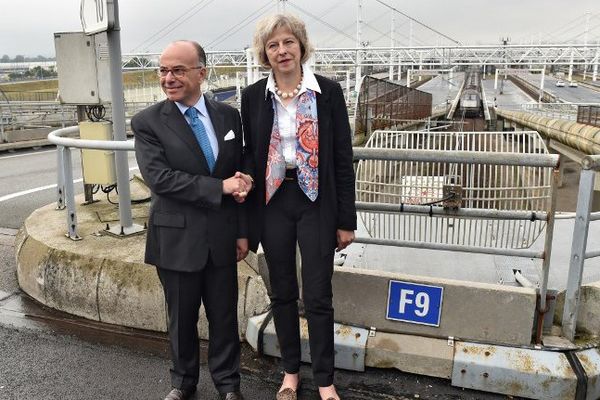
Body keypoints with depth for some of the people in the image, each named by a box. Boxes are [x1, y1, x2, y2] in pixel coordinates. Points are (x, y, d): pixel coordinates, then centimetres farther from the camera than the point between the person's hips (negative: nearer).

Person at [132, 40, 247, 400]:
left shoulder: (229, 116, 3)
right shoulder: (148, 123, -6)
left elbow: (240, 177, 5)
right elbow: (159, 178, -17)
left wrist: (243, 231, 3)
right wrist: (219, 187, -22)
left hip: (222, 237, 2)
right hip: (177, 238, -2)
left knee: (224, 315, 13)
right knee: (182, 318, 15)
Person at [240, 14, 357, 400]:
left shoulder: (329, 91, -4)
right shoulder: (253, 96, 2)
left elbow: (343, 158, -3)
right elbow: (250, 155, 7)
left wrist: (346, 219, -4)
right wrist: (248, 217, -1)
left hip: (316, 201, -2)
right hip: (272, 202, 2)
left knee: (318, 296, 4)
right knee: (282, 293, 13)